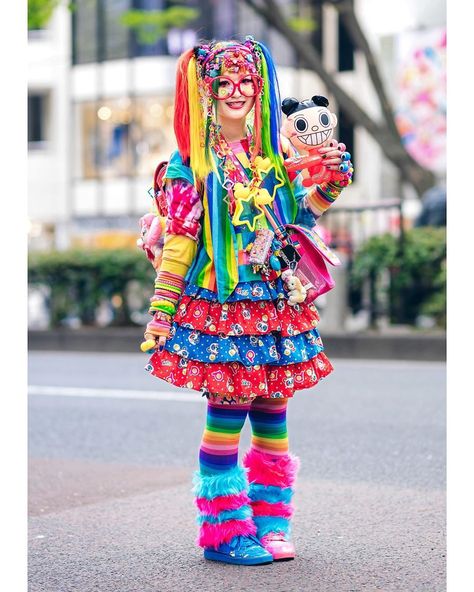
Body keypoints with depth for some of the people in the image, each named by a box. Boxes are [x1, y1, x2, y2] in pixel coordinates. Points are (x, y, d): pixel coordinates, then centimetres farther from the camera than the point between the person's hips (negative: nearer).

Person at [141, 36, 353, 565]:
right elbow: (179, 238, -4)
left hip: (275, 302, 5)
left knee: (272, 414, 5)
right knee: (227, 412, -6)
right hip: (220, 304, -5)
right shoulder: (194, 160, -2)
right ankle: (224, 531, 6)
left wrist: (327, 185, 0)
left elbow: (299, 215, 19)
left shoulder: (276, 154, 12)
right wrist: (161, 309, -7)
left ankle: (270, 524, 16)